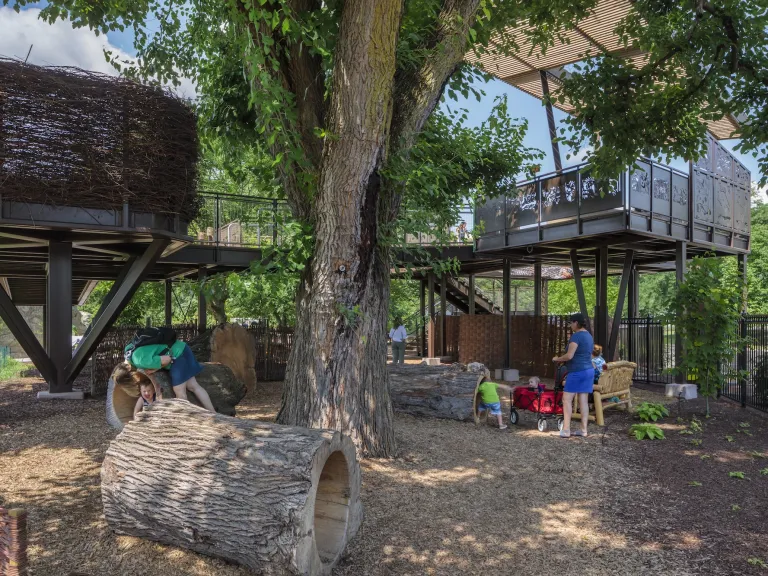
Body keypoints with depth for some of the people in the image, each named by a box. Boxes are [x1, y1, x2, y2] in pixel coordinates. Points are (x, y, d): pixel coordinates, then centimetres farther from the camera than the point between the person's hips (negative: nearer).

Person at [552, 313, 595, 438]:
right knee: (584, 401, 9)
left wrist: (557, 359, -3)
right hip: (589, 370, 9)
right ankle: (584, 429, 10)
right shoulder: (589, 336, 15)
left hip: (577, 371, -9)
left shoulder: (576, 336, -14)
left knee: (567, 399, -4)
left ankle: (566, 430, -5)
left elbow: (569, 356, -20)